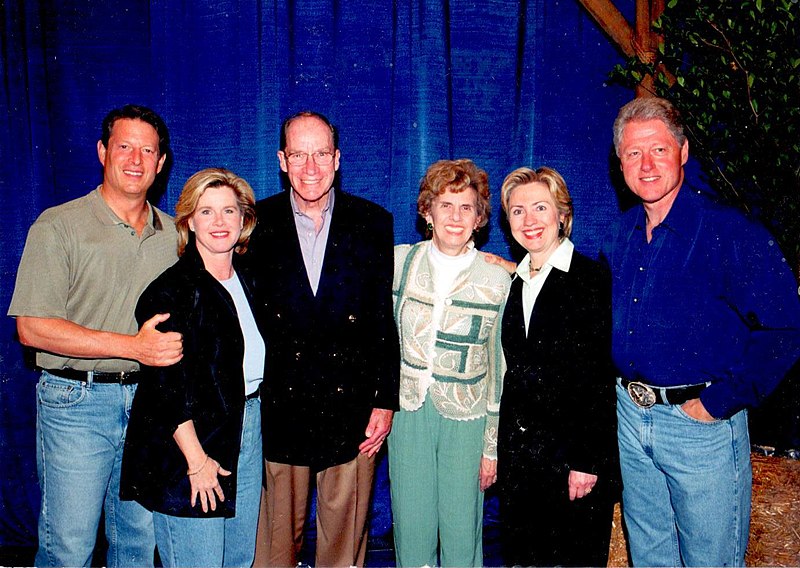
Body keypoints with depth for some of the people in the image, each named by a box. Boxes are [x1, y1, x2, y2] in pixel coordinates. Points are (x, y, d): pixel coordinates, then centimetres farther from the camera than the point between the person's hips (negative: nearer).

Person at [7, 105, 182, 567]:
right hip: (76, 401, -4)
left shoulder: (172, 234, 9)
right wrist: (133, 346, -18)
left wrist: (176, 347, -3)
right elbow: (32, 327, -12)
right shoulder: (58, 227, -5)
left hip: (150, 400, 4)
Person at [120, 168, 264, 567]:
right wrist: (197, 460, -16)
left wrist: (254, 420, 10)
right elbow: (166, 384, -16)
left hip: (248, 433, 7)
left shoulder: (247, 281, 9)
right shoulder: (173, 290, -13)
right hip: (189, 445, -7)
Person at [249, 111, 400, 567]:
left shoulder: (373, 222, 2)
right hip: (279, 407, 0)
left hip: (353, 410, 0)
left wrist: (385, 402, -1)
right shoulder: (258, 223, 1)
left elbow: (386, 319, 2)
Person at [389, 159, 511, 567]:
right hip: (408, 411, 2)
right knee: (411, 527, 8)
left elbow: (501, 369, 0)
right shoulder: (399, 261, 0)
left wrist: (493, 445, 0)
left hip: (465, 418, -1)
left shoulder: (497, 281, -4)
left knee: (462, 529, 7)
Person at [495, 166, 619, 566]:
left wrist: (588, 461, -16)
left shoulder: (592, 279, -9)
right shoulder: (514, 283, 10)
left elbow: (603, 379, -13)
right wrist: (500, 450, 10)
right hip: (518, 456, 6)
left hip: (574, 458, -6)